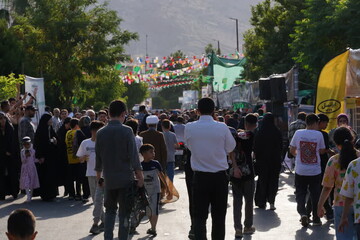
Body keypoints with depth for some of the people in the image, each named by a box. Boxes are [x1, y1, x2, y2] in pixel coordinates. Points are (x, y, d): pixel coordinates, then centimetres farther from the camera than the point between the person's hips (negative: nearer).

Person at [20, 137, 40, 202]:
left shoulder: (33, 151, 3)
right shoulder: (22, 151, 0)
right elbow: (23, 161, -4)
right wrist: (26, 156, -18)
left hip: (32, 168, 2)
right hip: (25, 168, -2)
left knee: (32, 182, 5)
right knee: (26, 182, -11)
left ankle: (30, 195, 20)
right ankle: (28, 197, -13)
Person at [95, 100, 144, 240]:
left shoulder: (101, 133, 1)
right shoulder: (126, 131, -11)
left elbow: (98, 157, 8)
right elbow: (134, 156, -12)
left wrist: (98, 175, 21)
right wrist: (140, 176, -4)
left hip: (109, 179, 4)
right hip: (126, 178, -4)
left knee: (110, 210, 18)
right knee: (124, 212, 5)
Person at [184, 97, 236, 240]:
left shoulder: (189, 128, -7)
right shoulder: (222, 128, -10)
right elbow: (230, 148, 2)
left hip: (200, 177, 0)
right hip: (220, 176, 0)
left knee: (199, 216, 6)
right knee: (219, 216, 13)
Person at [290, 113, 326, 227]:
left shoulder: (298, 133, -4)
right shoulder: (319, 134, -6)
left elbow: (292, 151, 3)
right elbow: (322, 151, 2)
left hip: (300, 171, 0)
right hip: (315, 171, 0)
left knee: (300, 193, 11)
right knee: (315, 194, 12)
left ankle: (303, 213, -11)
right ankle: (316, 219, 17)